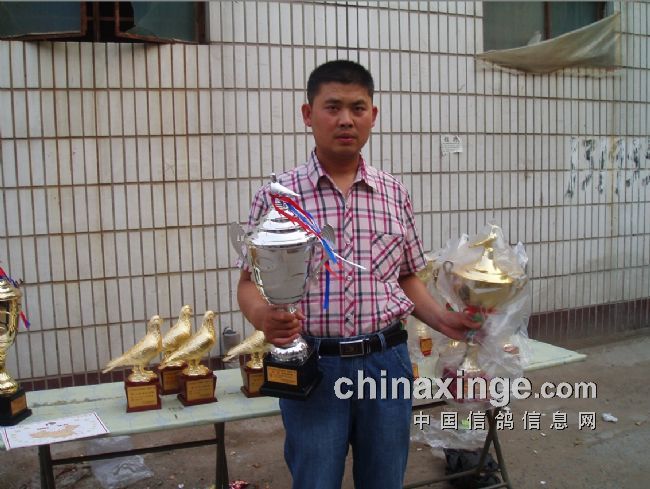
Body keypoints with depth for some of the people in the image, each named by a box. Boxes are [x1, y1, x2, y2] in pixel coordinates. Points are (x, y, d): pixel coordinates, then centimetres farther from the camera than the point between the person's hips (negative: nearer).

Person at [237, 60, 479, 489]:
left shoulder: (395, 194, 5)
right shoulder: (277, 195, -4)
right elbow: (250, 282, -3)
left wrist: (442, 319, -2)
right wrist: (263, 316, -23)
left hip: (386, 362, 3)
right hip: (311, 366, -2)